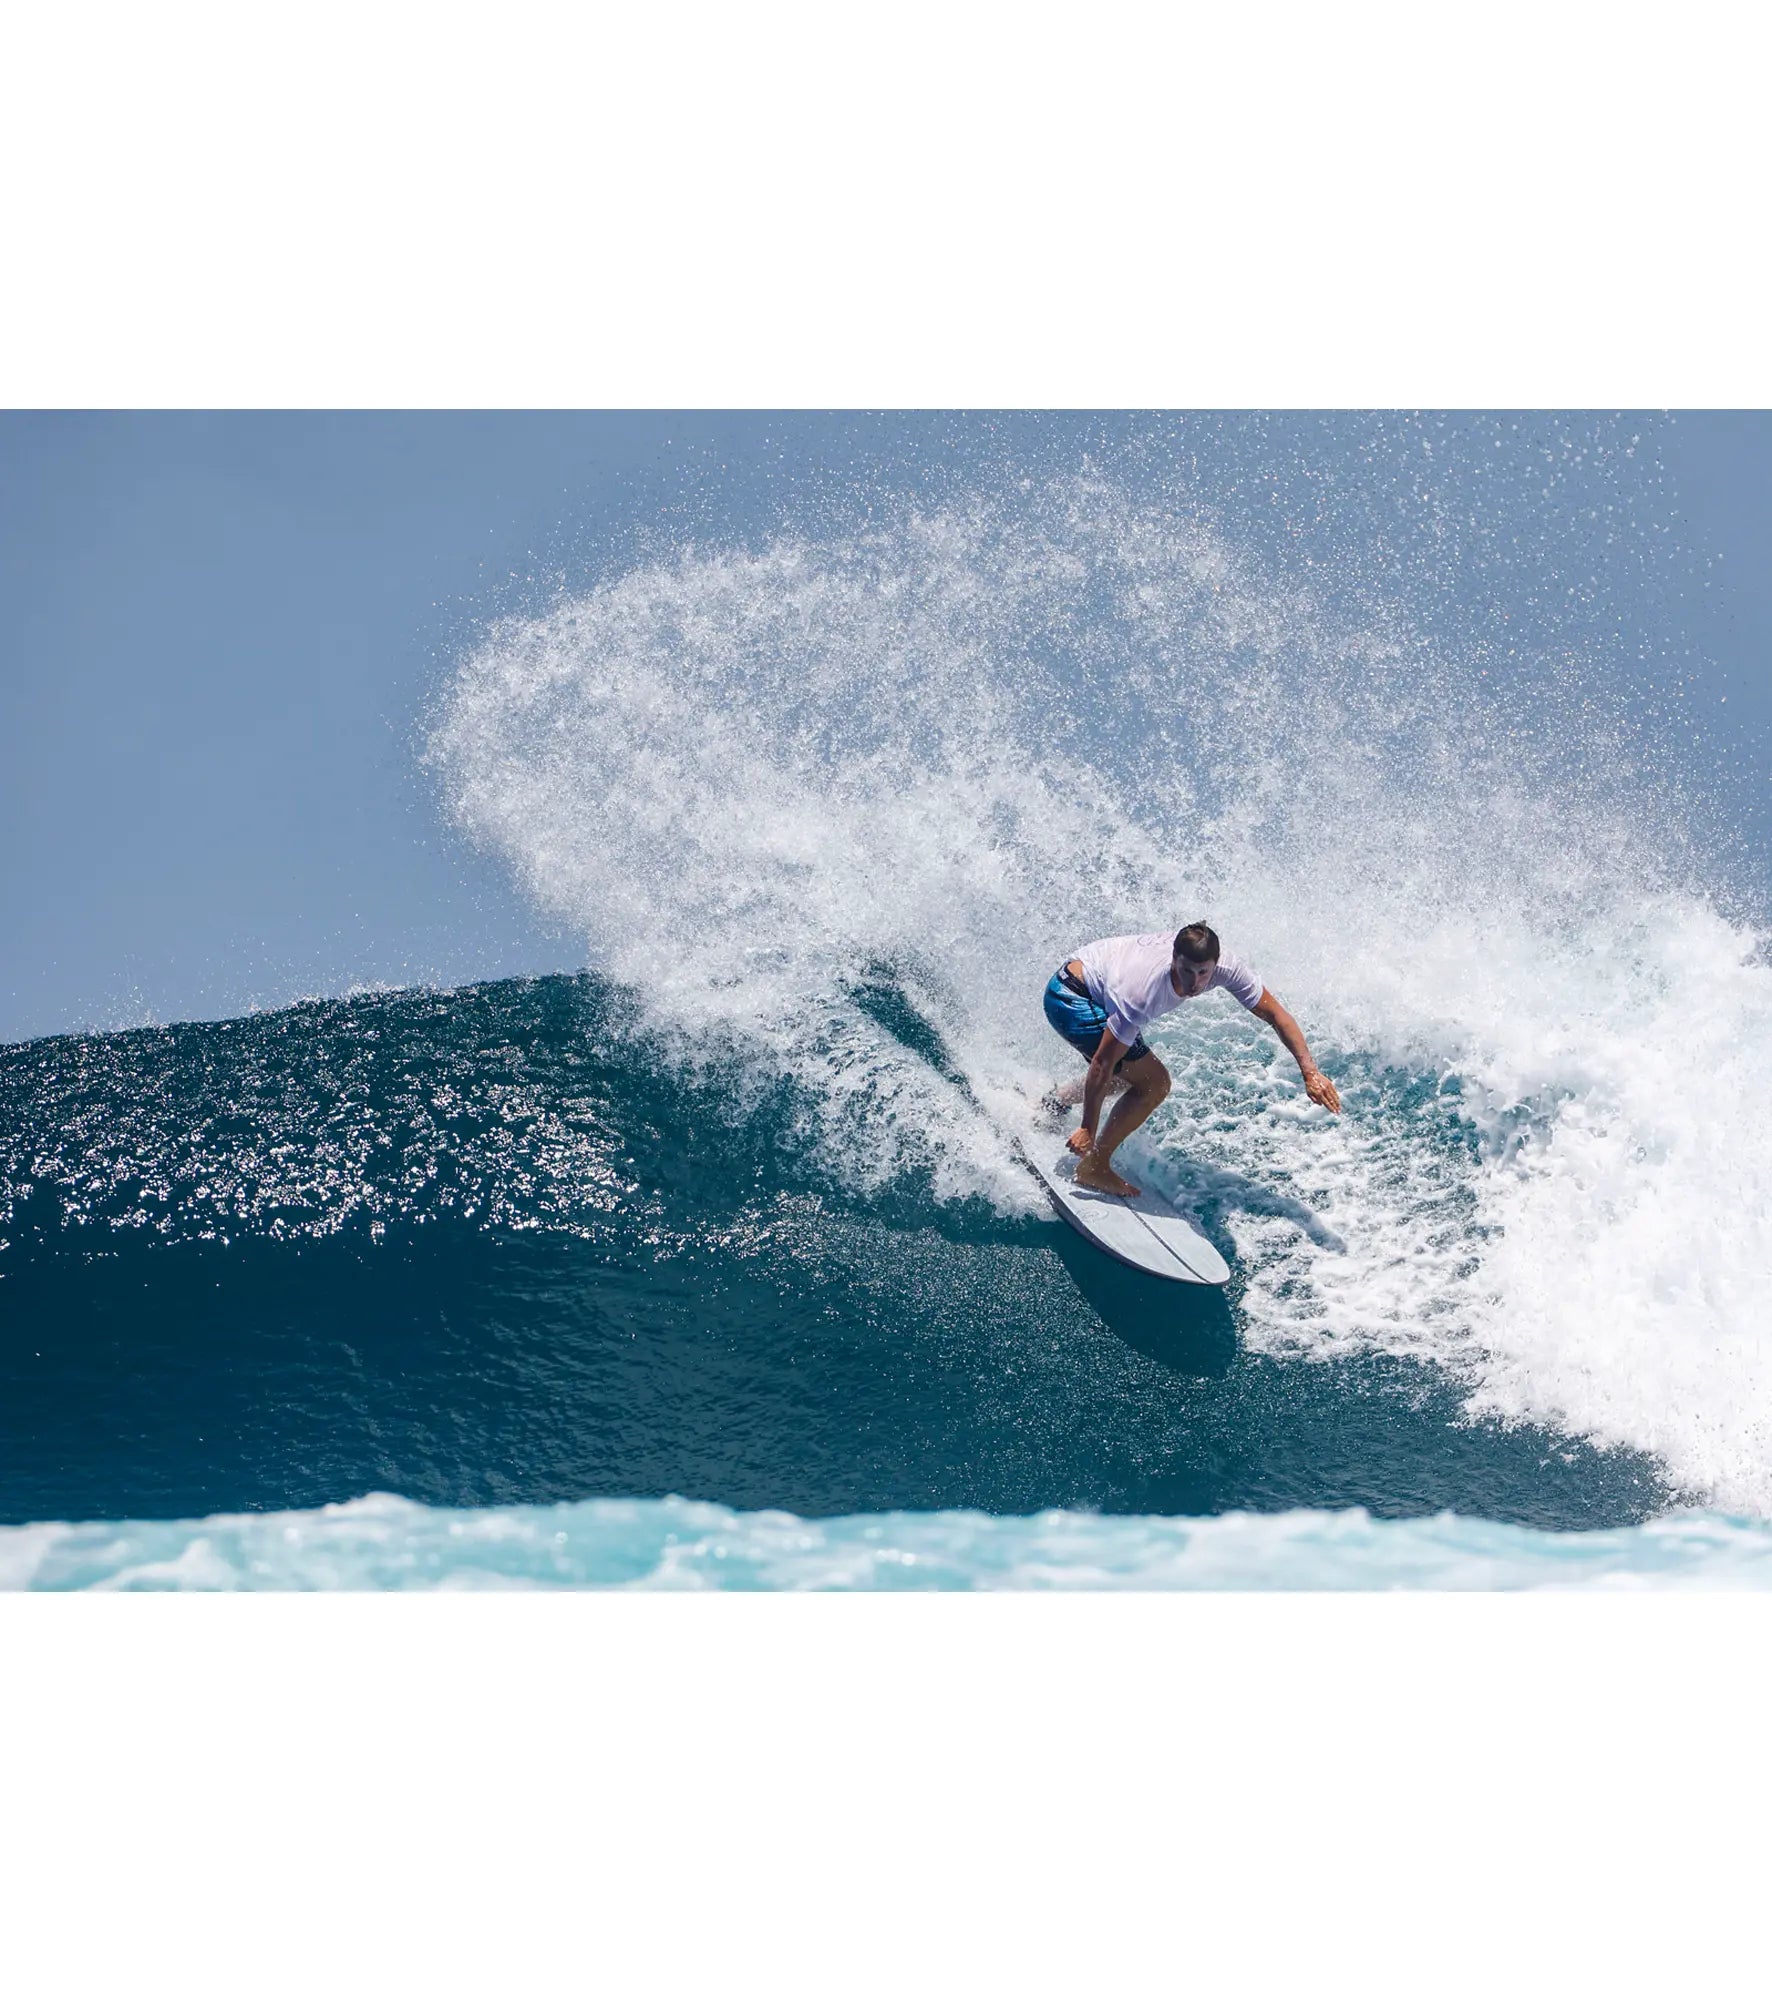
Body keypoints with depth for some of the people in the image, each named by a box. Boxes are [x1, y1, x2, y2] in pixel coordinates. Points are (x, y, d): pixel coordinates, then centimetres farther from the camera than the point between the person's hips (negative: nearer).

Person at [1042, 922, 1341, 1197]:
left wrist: (1310, 1071, -18)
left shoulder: (1223, 966, -22)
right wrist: (1088, 1130, -23)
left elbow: (1275, 1014, -11)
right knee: (1154, 1083, -15)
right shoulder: (1143, 993, -38)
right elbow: (1102, 1064, -30)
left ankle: (1053, 1103, 40)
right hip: (1070, 998, -8)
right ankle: (1093, 1167, -4)